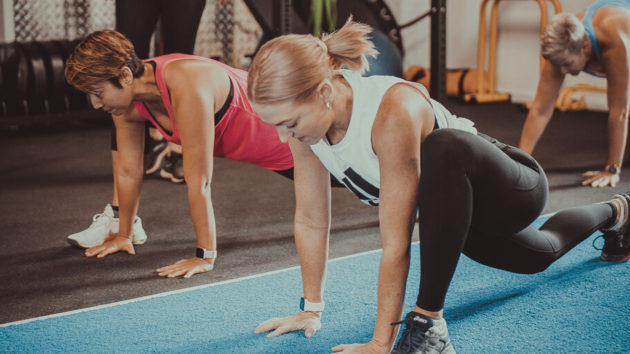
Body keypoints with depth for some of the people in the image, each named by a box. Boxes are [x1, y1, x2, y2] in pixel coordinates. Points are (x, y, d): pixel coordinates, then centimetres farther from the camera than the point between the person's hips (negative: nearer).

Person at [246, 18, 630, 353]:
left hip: (510, 194, -8)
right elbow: (311, 220, -10)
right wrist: (312, 309, -6)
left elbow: (396, 241, -38)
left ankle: (429, 318, -27)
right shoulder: (306, 117, -20)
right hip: (458, 203, 8)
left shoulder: (393, 112, -42)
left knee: (442, 151, -43)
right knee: (539, 256, 36)